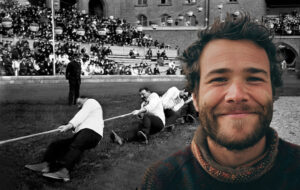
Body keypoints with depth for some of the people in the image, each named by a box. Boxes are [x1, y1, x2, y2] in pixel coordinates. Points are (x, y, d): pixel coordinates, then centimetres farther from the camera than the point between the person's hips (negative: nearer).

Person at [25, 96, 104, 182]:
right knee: (55, 145, -3)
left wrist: (69, 125, -16)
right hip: (80, 134, 9)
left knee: (75, 146, -36)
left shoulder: (90, 102, 19)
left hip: (91, 133, -9)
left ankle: (64, 171, -57)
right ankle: (45, 165, -24)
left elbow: (82, 115, -3)